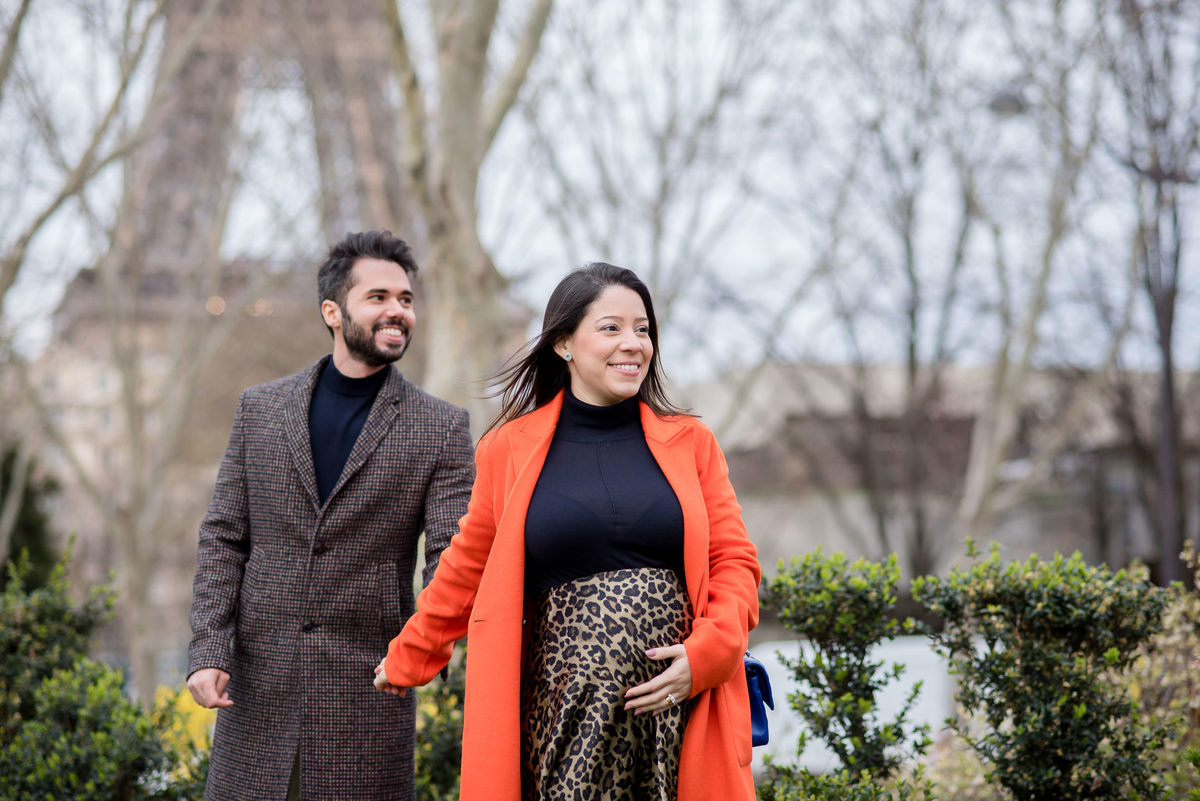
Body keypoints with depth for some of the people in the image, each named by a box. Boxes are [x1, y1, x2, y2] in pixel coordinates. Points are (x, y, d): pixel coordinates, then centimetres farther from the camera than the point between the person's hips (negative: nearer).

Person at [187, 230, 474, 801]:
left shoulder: (441, 429, 0)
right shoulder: (259, 409, 7)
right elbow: (223, 539, 6)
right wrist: (208, 653, -5)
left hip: (368, 689, -2)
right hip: (259, 684, 2)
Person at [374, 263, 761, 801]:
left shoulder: (690, 443, 10)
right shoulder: (510, 450, 7)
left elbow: (734, 561, 9)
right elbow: (466, 571, 18)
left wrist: (704, 654, -7)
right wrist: (407, 660, 26)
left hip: (678, 706, 1)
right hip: (564, 710, -1)